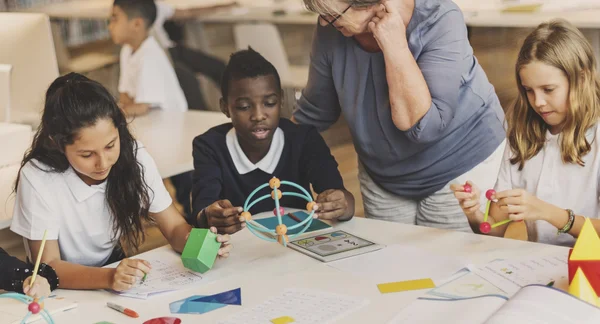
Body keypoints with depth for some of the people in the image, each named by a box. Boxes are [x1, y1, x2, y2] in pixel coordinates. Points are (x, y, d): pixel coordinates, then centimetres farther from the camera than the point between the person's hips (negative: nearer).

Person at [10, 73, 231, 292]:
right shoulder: (37, 178, -21)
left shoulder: (135, 157, -12)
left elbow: (174, 227, -5)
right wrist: (107, 277, -38)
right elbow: (47, 267, -20)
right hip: (66, 290, -3)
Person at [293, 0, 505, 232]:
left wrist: (394, 45, -36)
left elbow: (423, 127, -35)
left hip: (458, 168, -4)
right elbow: (314, 113, -1)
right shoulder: (332, 31, -15)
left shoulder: (440, 21, -27)